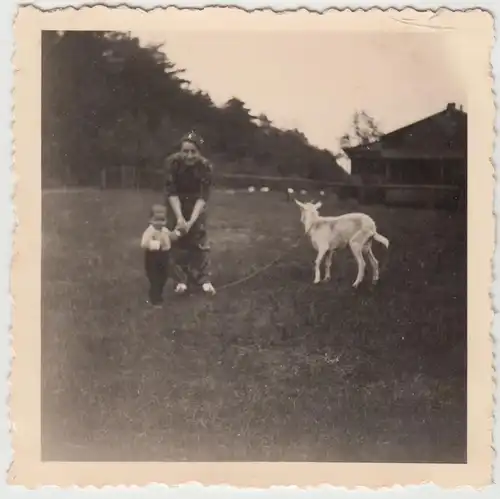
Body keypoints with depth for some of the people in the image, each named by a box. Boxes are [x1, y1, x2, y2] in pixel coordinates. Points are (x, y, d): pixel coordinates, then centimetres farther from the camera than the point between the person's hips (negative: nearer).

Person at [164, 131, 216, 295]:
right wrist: (179, 217, -32)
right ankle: (181, 280, 9)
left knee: (200, 238, -1)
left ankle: (205, 279, 6)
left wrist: (191, 221, -34)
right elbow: (171, 192, -24)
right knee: (178, 239, 1)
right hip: (176, 203, 0)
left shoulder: (206, 166, -28)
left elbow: (203, 197, -26)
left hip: (196, 204, 0)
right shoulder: (172, 162, -29)